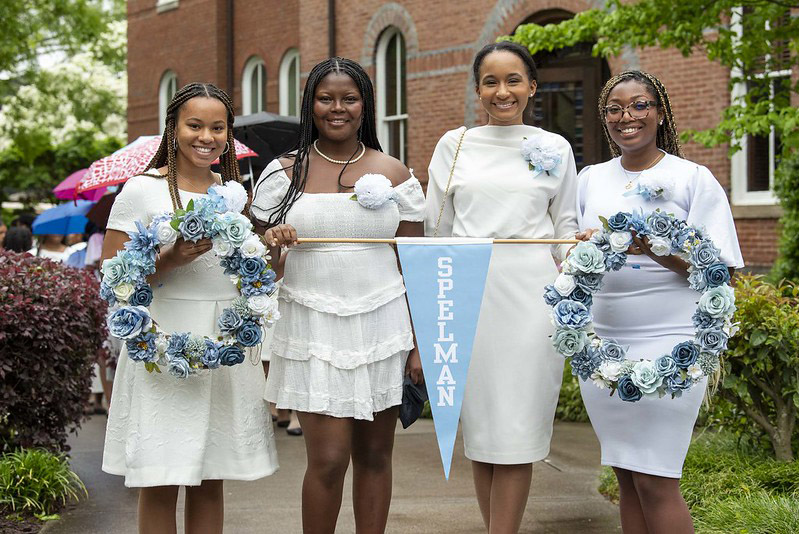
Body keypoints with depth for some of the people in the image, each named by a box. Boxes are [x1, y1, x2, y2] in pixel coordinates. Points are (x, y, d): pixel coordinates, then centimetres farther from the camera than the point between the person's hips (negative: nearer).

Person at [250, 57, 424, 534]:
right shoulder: (285, 173, 4)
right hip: (314, 328, -1)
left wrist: (419, 344, -1)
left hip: (383, 328, 1)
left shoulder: (393, 173, 5)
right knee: (328, 459, -6)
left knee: (374, 455, 7)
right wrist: (271, 245, -16)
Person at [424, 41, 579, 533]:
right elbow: (438, 226, 13)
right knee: (479, 423, 4)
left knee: (516, 426, -3)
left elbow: (567, 228, 13)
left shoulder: (555, 148, 9)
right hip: (470, 293, 1)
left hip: (531, 294, -1)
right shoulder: (454, 145, 9)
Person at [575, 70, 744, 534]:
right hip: (601, 343, 5)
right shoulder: (591, 178, 13)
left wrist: (657, 248, -20)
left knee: (655, 481, -7)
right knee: (627, 478, 9)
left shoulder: (694, 179, 0)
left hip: (668, 343, -4)